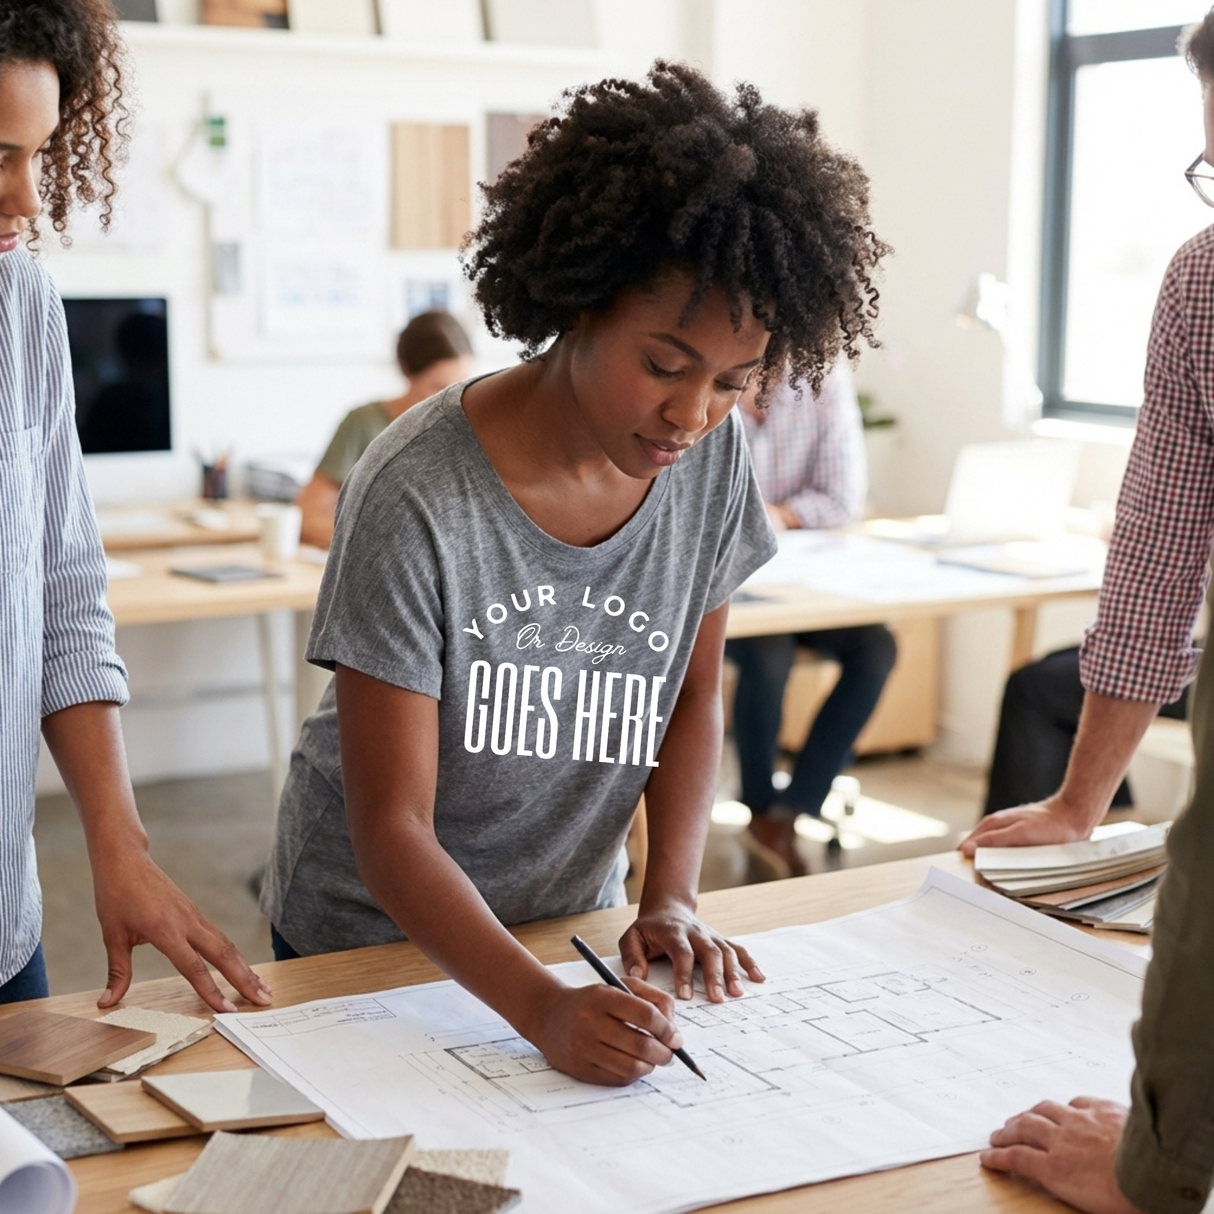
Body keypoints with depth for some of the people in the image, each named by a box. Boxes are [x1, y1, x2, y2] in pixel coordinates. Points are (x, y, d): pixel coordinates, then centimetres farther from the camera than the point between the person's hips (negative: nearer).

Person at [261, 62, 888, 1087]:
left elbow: (693, 698, 2)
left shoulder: (713, 460, -11)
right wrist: (541, 1006, -38)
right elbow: (392, 832, -26)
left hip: (570, 921, 4)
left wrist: (671, 899, -12)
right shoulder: (418, 501, -27)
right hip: (367, 935, -4)